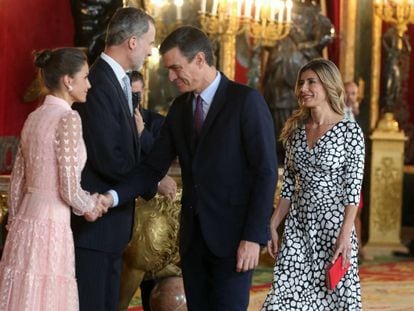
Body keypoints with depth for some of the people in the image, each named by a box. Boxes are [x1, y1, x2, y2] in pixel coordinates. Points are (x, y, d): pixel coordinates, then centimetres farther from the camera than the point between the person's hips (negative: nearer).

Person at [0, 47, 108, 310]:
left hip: (25, 224, 8)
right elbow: (70, 189, -15)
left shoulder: (34, 118, 11)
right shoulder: (68, 118, -12)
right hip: (50, 228, -8)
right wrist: (92, 206, 4)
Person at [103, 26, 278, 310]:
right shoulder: (179, 108, 11)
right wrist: (114, 196, -10)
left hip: (232, 234, -6)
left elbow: (266, 172, -12)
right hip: (193, 234, 6)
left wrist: (254, 236, -17)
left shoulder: (246, 100, -9)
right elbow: (154, 167, 7)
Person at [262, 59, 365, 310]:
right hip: (298, 225, 5)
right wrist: (273, 226, 7)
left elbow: (353, 188, -11)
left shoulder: (349, 131, -8)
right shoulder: (295, 130, 8)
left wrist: (345, 235, -18)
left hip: (332, 223, -5)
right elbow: (289, 186, 12)